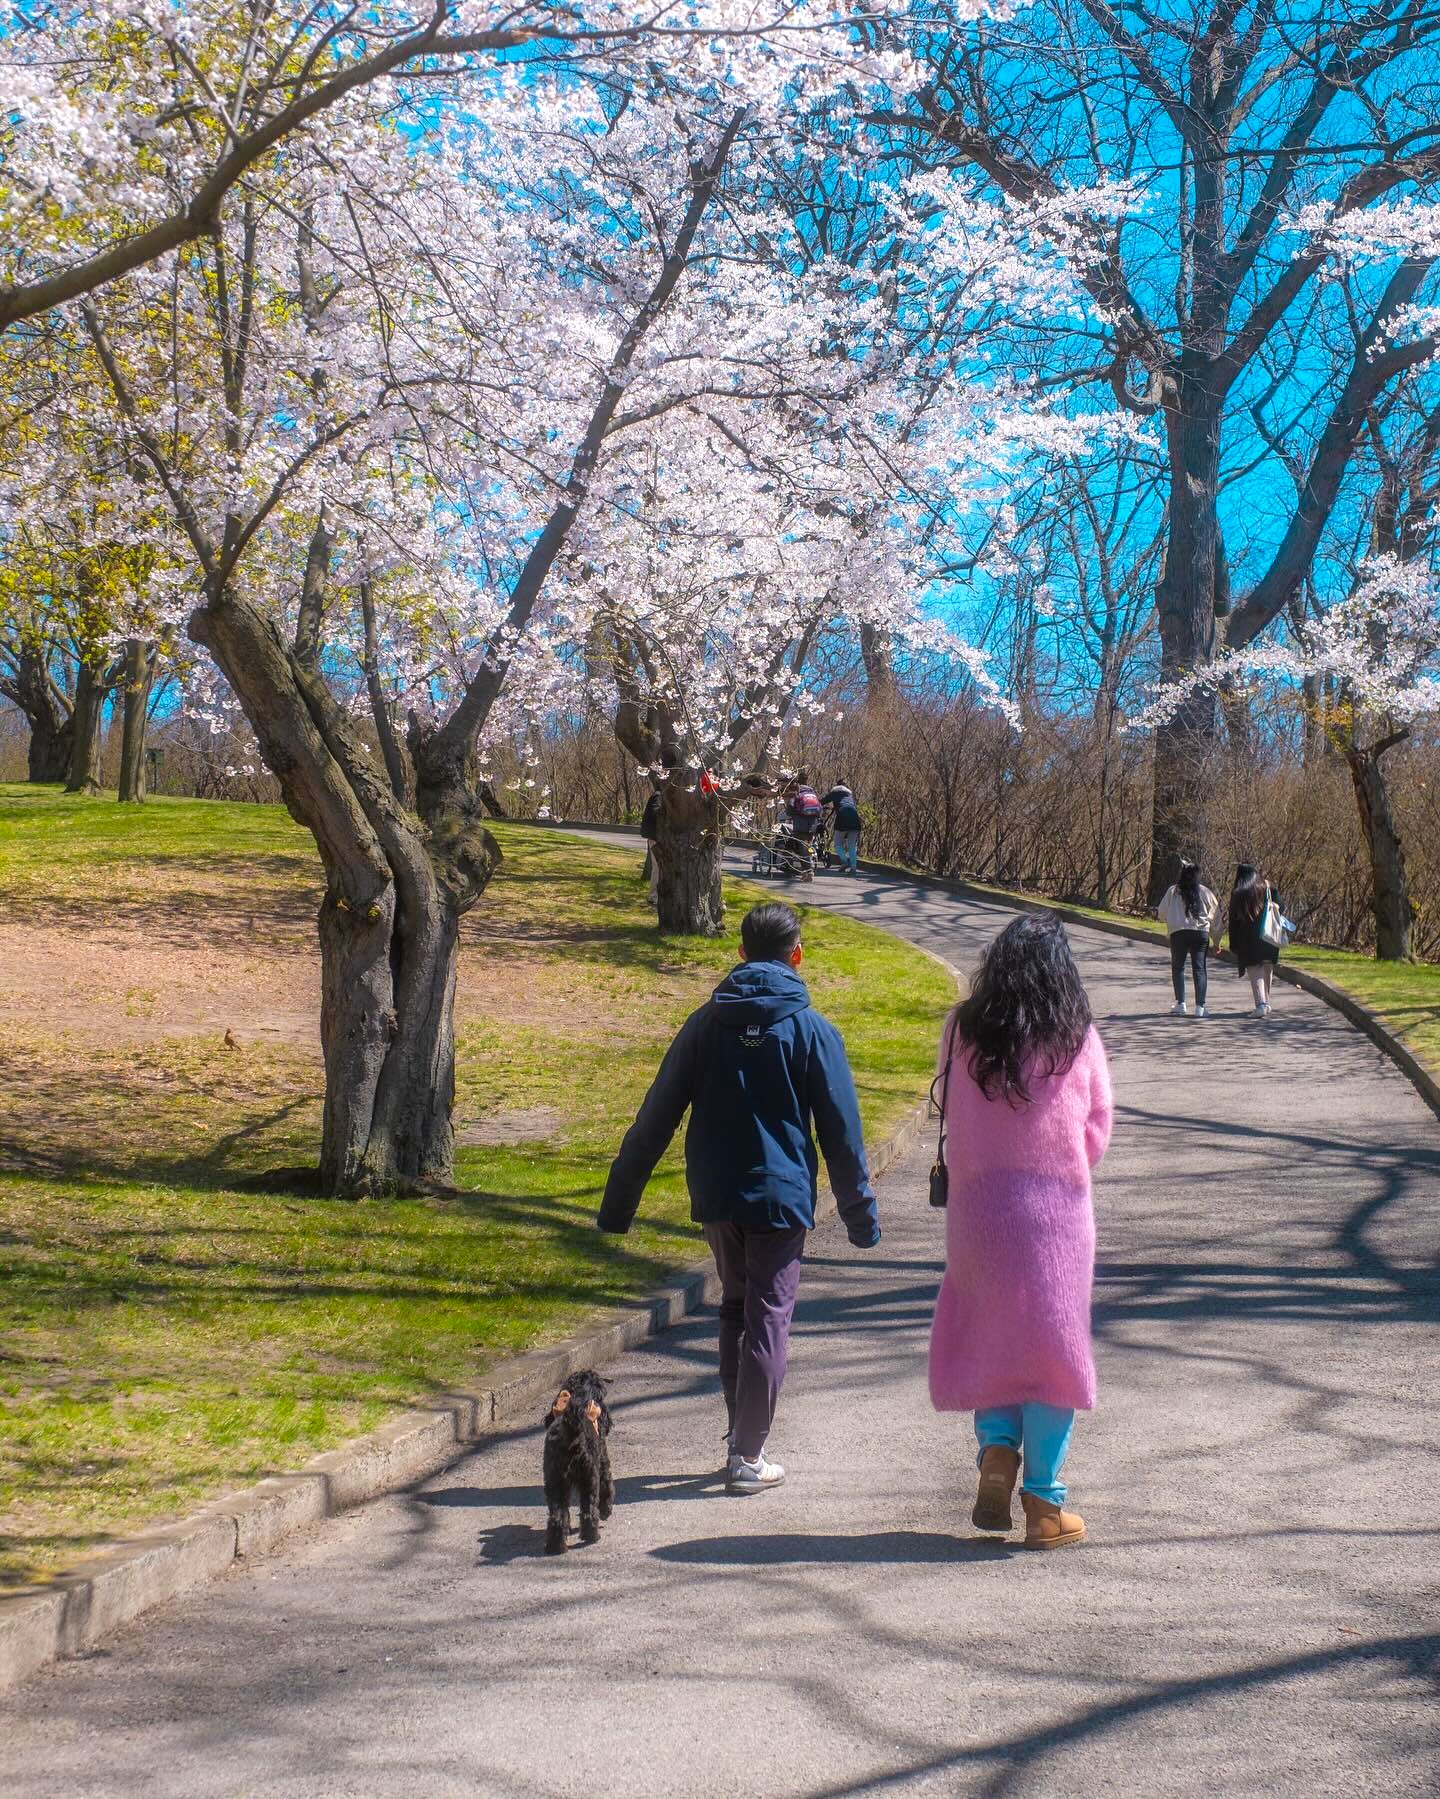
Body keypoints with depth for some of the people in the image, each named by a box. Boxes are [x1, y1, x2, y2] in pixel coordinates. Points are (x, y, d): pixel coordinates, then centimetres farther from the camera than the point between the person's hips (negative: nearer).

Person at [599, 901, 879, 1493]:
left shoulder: (706, 1022, 2)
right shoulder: (812, 1030, -6)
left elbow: (655, 1119, 2)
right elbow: (842, 1134, -4)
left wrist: (619, 1201, 7)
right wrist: (861, 1216, 6)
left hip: (715, 1199, 3)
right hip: (781, 1200, -3)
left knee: (735, 1308, 20)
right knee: (768, 1321, 4)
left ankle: (740, 1435, 23)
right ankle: (748, 1456, 6)